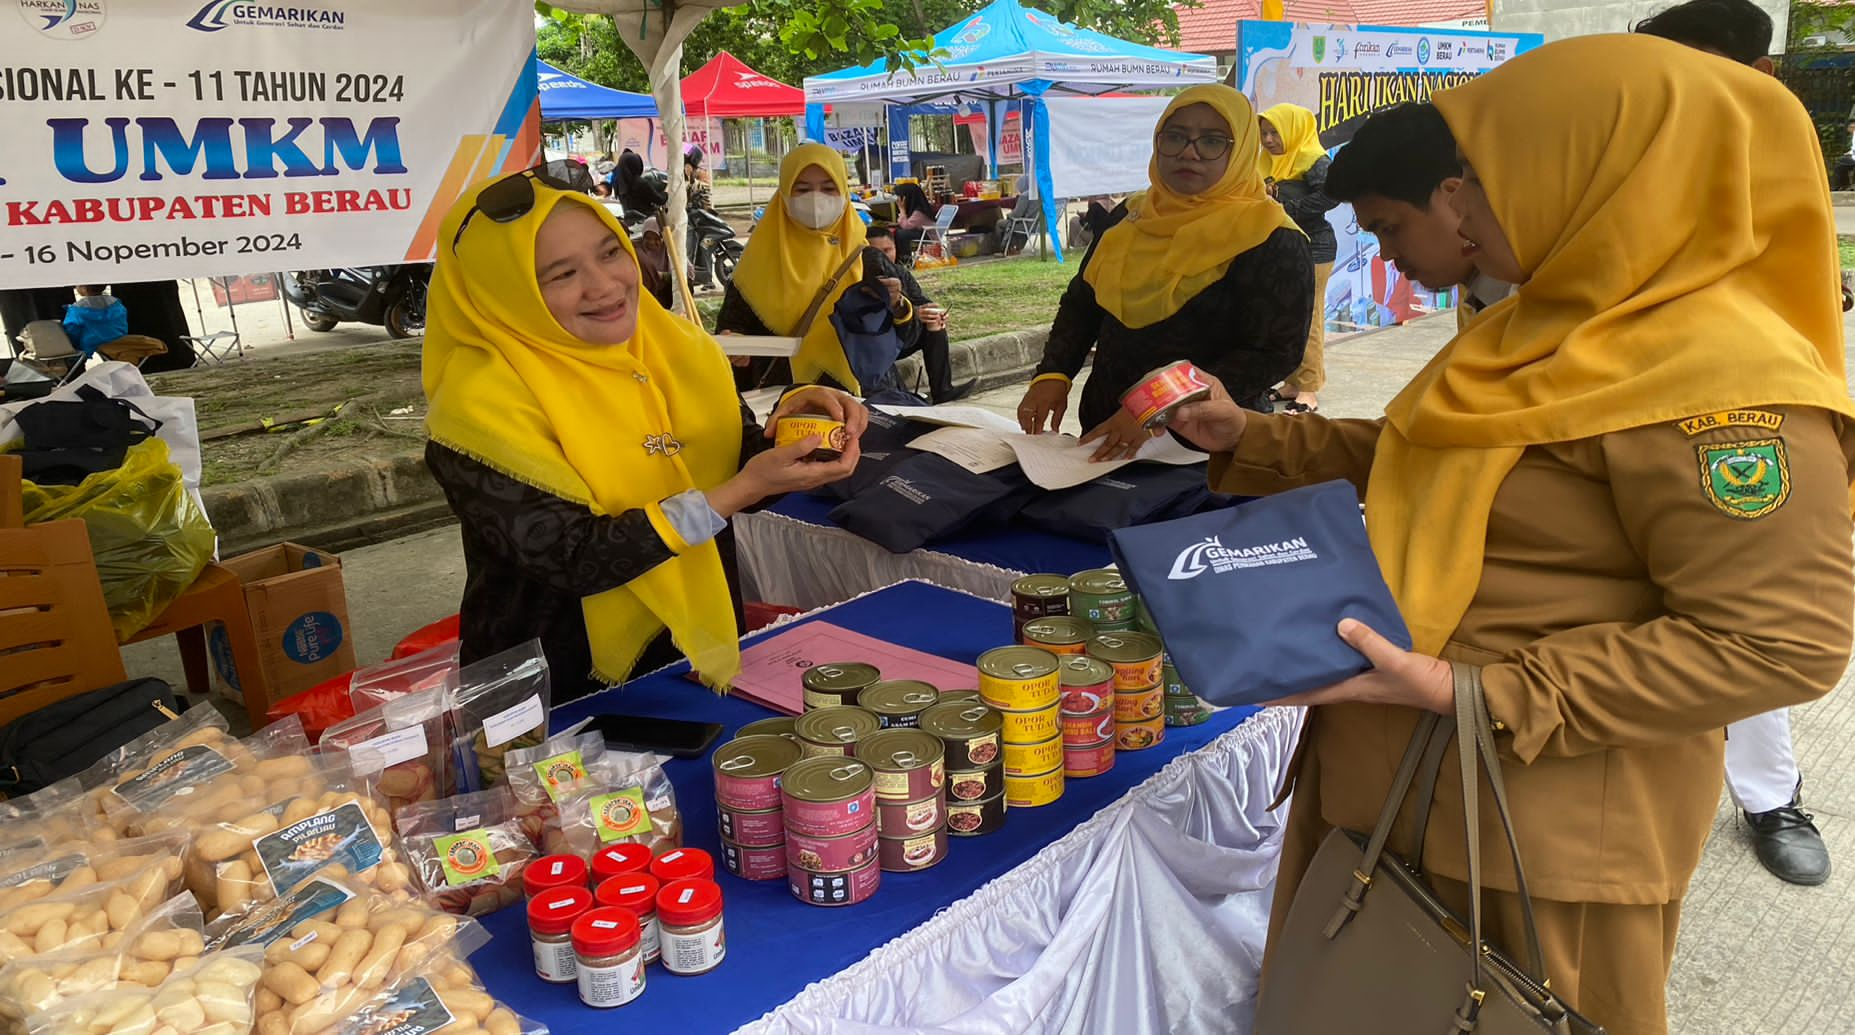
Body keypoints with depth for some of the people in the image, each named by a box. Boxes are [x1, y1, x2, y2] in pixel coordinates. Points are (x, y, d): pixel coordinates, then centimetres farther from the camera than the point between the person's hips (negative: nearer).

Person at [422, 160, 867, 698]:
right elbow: (573, 561, -19)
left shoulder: (674, 344, 1)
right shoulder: (482, 403, -16)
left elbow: (737, 465, 7)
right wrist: (743, 489, -23)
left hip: (702, 653, 6)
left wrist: (789, 421, -14)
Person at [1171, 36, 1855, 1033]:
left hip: (1545, 823, -8)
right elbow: (1427, 460, 19)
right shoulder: (1539, 331, 6)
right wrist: (1252, 439, 11)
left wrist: (1482, 700, -27)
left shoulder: (1718, 381, -23)